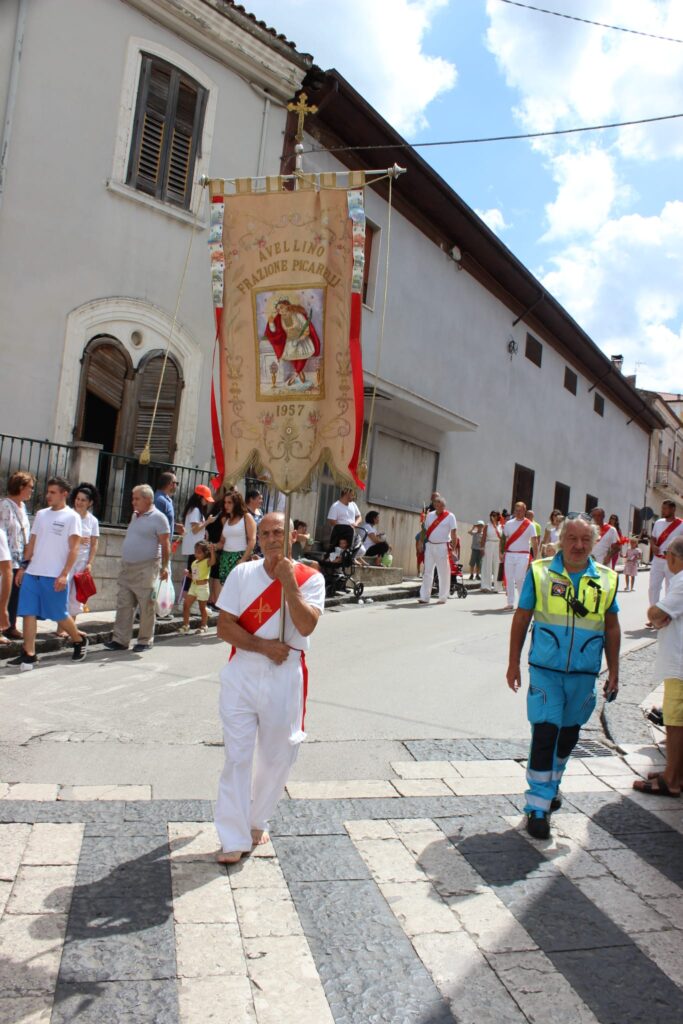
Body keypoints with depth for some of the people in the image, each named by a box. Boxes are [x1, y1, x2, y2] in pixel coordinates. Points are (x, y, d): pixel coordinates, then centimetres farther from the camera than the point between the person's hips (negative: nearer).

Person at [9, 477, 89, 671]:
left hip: (55, 576, -5)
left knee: (60, 615, 3)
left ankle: (79, 640, 26)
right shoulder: (40, 514, 13)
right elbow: (32, 542, 18)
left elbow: (74, 548, -8)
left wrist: (64, 575, -15)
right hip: (32, 573, 5)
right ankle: (28, 654, 4)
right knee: (28, 612, 0)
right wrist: (23, 566, 11)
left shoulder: (72, 517, -3)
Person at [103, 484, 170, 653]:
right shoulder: (135, 515, 15)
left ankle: (145, 641, 10)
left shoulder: (158, 517, -8)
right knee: (123, 605, 6)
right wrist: (125, 564, 19)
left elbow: (165, 544, -10)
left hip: (146, 569, -7)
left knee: (146, 607, 0)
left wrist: (164, 567, -15)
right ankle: (120, 640, 10)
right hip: (127, 567, 8)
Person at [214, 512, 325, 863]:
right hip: (243, 673, 0)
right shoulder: (242, 573, 0)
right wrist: (263, 646, -16)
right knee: (237, 756, 2)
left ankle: (256, 822, 37)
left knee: (277, 757, 13)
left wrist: (289, 583, -24)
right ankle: (233, 838, 15)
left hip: (286, 676, 0)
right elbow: (224, 626, -5)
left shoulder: (310, 578, -3)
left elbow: (306, 626, -17)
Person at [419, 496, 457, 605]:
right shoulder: (429, 515, 10)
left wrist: (453, 548, -9)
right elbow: (425, 530, 12)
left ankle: (443, 597, 12)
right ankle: (424, 597, 4)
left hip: (442, 547, -3)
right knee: (427, 571, 2)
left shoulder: (450, 516, -2)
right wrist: (421, 543, 6)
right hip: (429, 546, 4)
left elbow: (454, 533, -4)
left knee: (443, 573, 3)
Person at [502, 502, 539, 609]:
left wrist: (534, 558, -8)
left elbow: (534, 542, -2)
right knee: (509, 579, 4)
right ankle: (510, 603, 11)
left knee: (519, 579, -11)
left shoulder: (530, 525, -1)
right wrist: (501, 552, 5)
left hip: (523, 555, -4)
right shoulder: (509, 524, 9)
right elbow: (503, 539, 14)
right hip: (509, 555, 4)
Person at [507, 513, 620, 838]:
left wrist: (613, 671, 10)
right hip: (545, 669, -3)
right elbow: (521, 619, 0)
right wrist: (513, 663, 0)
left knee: (568, 734, 17)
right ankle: (538, 806, 4)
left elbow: (611, 628, 10)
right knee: (545, 734, -7)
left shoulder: (607, 579, 1)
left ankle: (551, 784, 41)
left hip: (584, 674, 3)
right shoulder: (539, 572, -6)